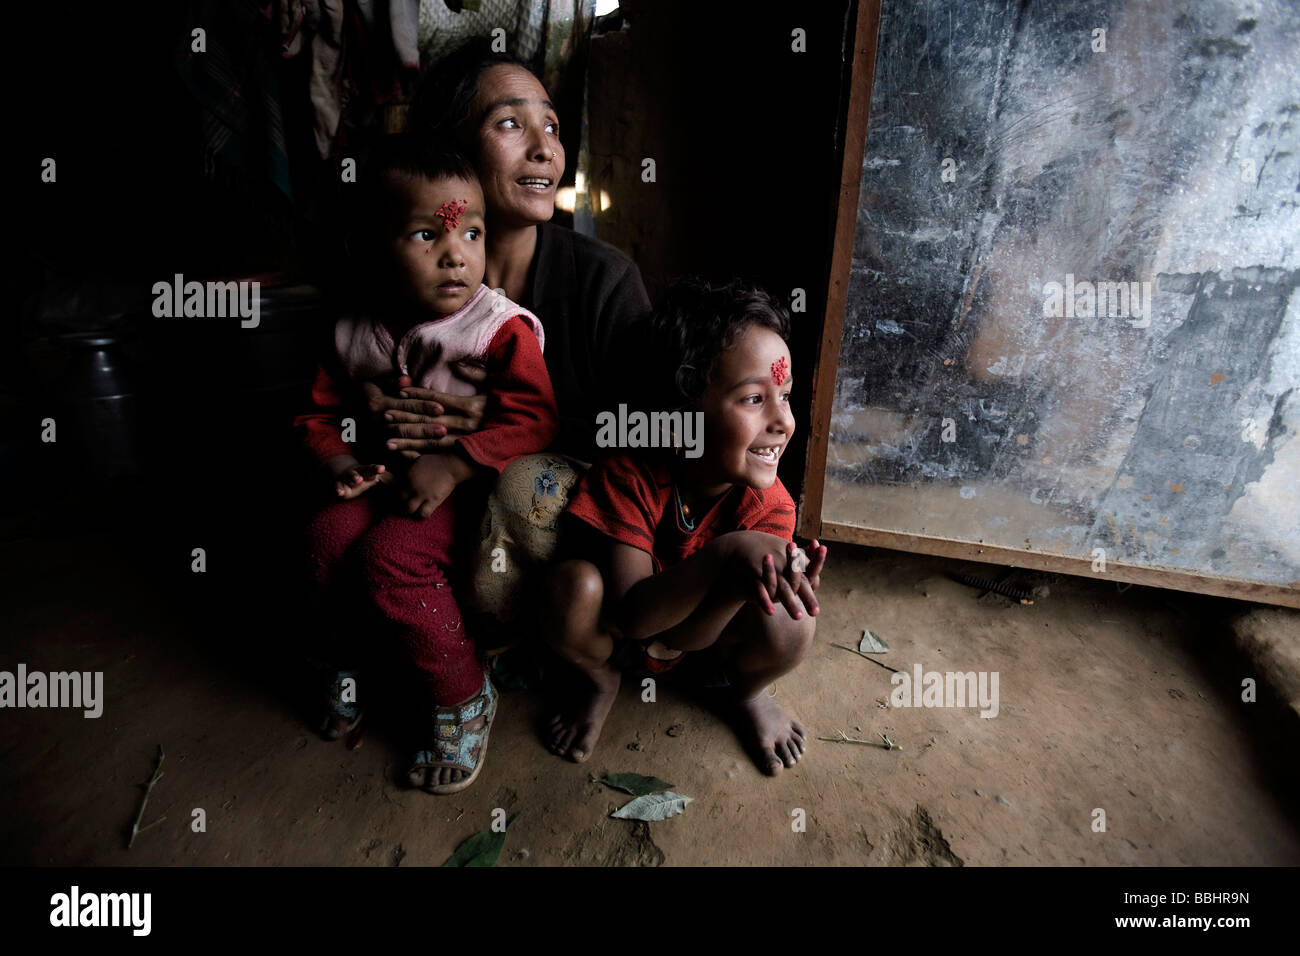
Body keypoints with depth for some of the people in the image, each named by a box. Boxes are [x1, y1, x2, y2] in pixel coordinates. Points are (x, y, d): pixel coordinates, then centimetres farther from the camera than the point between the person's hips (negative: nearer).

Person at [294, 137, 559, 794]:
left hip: (470, 487, -5)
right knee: (328, 533, -18)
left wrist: (454, 464, -27)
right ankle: (349, 662, 12)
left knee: (391, 553, -25)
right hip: (388, 481, 6)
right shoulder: (356, 335, 4)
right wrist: (339, 461, -7)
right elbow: (320, 414, 15)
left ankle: (463, 698, -5)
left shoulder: (501, 327, -12)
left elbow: (535, 420, -20)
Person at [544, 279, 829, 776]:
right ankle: (599, 679, 5)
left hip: (698, 629, 1)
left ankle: (749, 692, 11)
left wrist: (752, 581, -48)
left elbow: (684, 638, -26)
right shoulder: (628, 475, -29)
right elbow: (632, 615, -33)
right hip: (616, 632, 0)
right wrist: (727, 557, -49)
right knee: (575, 585, -34)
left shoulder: (770, 508, -23)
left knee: (791, 623, -29)